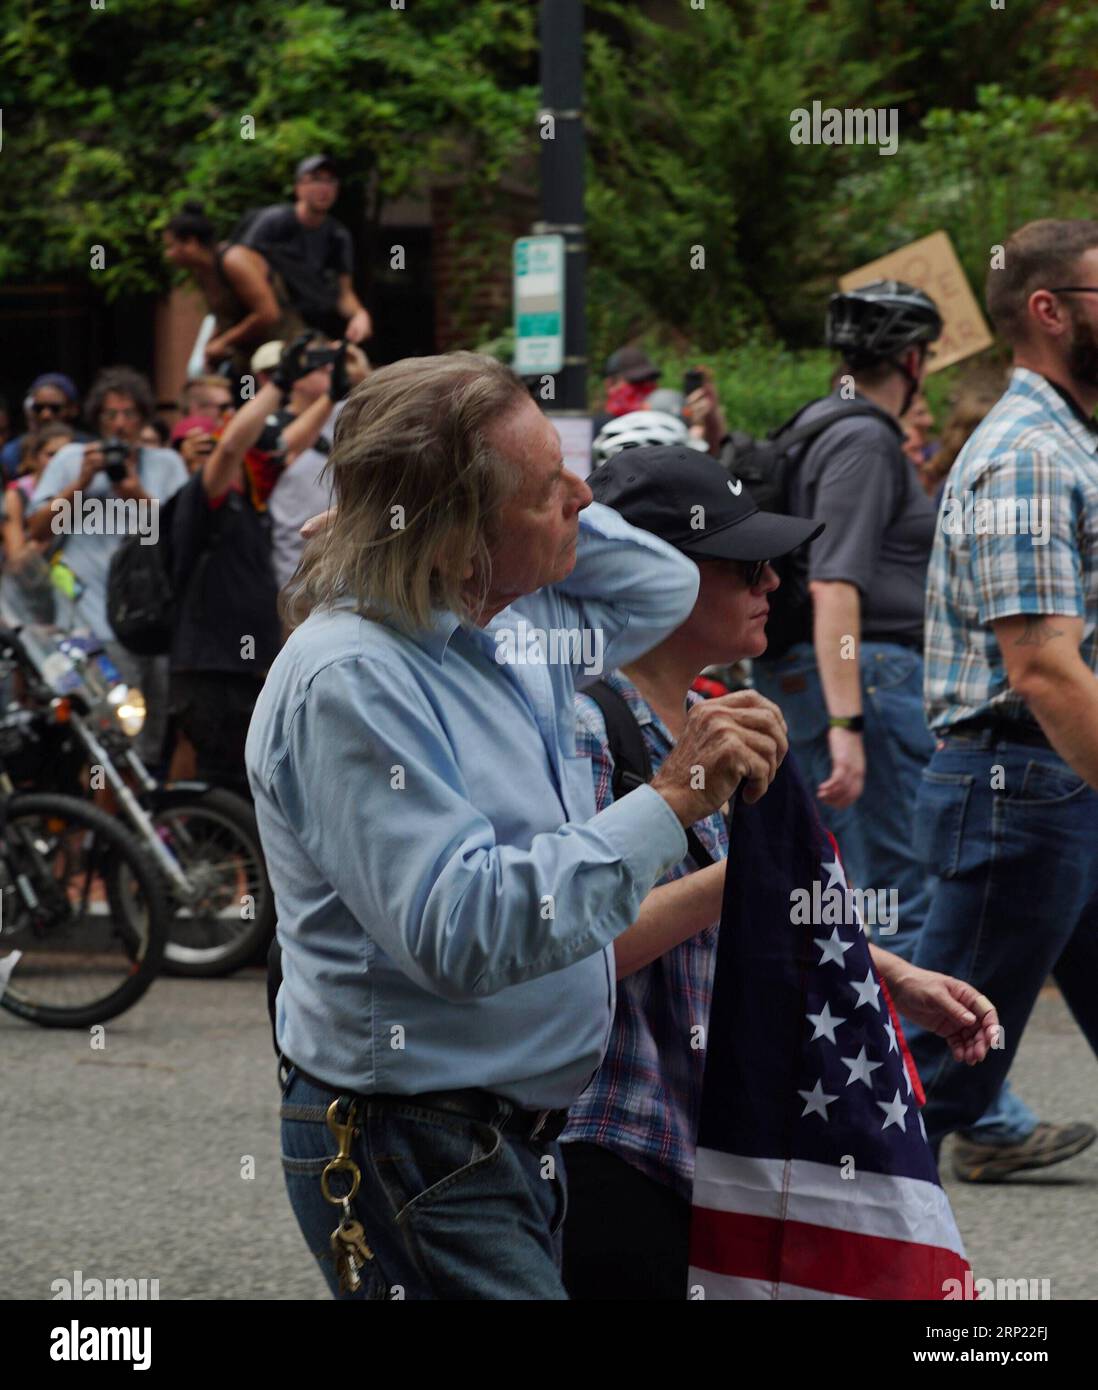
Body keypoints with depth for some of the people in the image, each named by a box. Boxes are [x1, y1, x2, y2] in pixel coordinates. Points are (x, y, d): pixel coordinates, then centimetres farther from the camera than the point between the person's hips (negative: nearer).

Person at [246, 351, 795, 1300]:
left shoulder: (514, 625, 6)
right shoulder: (348, 681, -23)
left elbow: (661, 589, 27)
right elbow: (461, 929, -31)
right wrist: (671, 803, -30)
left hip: (522, 1137, 10)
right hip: (416, 1153, -10)